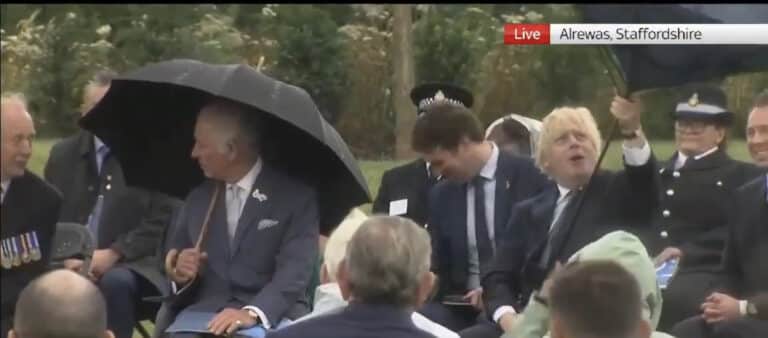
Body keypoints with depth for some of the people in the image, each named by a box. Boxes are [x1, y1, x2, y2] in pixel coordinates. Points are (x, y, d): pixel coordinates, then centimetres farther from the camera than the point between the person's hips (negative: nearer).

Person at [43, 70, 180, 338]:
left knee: (115, 282, -38)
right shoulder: (63, 154, 14)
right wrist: (67, 258, -7)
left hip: (132, 265, -3)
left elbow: (164, 220, -3)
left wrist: (114, 254, -14)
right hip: (74, 265, 3)